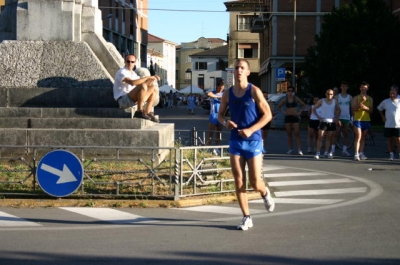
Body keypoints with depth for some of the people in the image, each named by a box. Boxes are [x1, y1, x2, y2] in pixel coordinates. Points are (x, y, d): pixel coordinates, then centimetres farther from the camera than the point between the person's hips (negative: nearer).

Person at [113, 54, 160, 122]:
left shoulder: (133, 73, 19)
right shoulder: (122, 72, -11)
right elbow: (132, 82, -27)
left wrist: (152, 78, -1)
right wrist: (147, 77, -20)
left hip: (132, 100, 9)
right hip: (123, 100, -9)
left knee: (154, 88, 8)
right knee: (143, 86, -30)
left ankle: (148, 113, 2)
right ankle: (139, 111, -23)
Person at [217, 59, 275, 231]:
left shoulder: (254, 91, -7)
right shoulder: (228, 94, 5)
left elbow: (268, 115, -9)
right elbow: (220, 114, 16)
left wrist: (251, 130, -20)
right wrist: (225, 122, -8)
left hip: (253, 140, -4)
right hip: (235, 141, 4)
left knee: (255, 182, -4)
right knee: (239, 182, 0)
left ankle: (265, 194, 32)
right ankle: (247, 218, 9)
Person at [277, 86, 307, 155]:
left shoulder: (296, 99, 1)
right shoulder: (285, 99, 6)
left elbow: (304, 105, 10)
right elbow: (278, 107, 17)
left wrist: (300, 112, -1)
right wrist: (283, 112, 3)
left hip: (295, 117, -2)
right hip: (287, 117, 2)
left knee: (297, 133, -10)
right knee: (289, 134, 3)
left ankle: (299, 149, -14)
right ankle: (290, 149, 9)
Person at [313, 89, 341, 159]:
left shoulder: (335, 102, 6)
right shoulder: (321, 101, -1)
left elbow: (338, 110, 19)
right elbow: (314, 108, 5)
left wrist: (336, 117, 4)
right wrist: (318, 117, -5)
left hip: (331, 122, 3)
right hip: (323, 121, -3)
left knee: (329, 138, 7)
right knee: (320, 137, -8)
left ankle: (326, 152, 16)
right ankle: (318, 153, -9)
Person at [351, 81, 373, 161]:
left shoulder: (370, 99, 11)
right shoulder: (356, 98, 2)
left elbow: (371, 110, 8)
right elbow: (354, 109, -9)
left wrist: (366, 108, -13)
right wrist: (361, 102, -19)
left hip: (366, 120, 4)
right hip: (357, 119, -4)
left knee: (363, 137, 8)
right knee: (358, 137, -12)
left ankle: (361, 153, 13)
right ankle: (356, 154, -16)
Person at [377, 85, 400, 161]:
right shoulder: (385, 102, 5)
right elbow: (379, 109, 21)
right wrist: (383, 117, 12)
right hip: (388, 125, 2)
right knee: (390, 139, 6)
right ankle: (391, 154, 14)